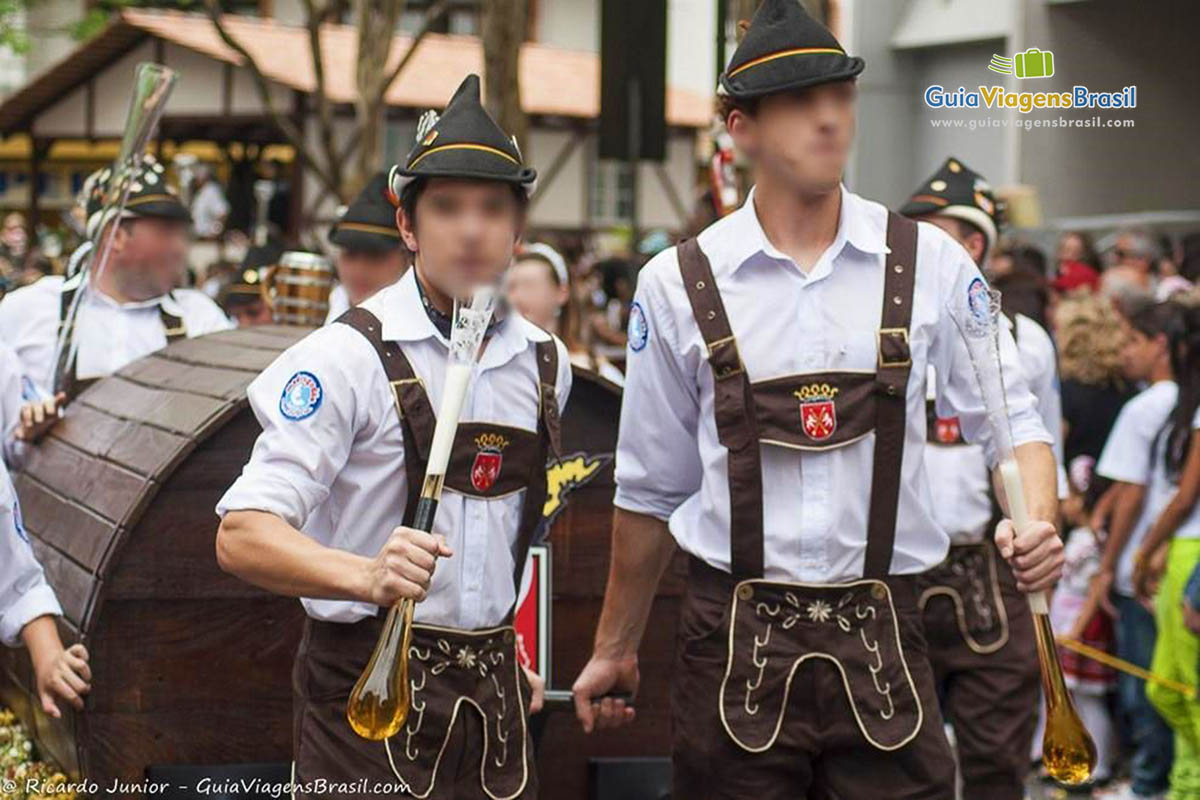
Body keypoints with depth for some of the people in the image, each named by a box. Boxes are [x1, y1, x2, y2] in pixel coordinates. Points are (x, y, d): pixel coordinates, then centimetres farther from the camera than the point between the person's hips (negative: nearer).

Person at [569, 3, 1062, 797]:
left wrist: (1038, 523, -14)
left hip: (882, 643, 1)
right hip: (736, 644, 0)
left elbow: (1011, 419, 7)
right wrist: (614, 650, 15)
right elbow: (651, 488, 9)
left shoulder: (930, 263, 2)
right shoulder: (677, 285, 1)